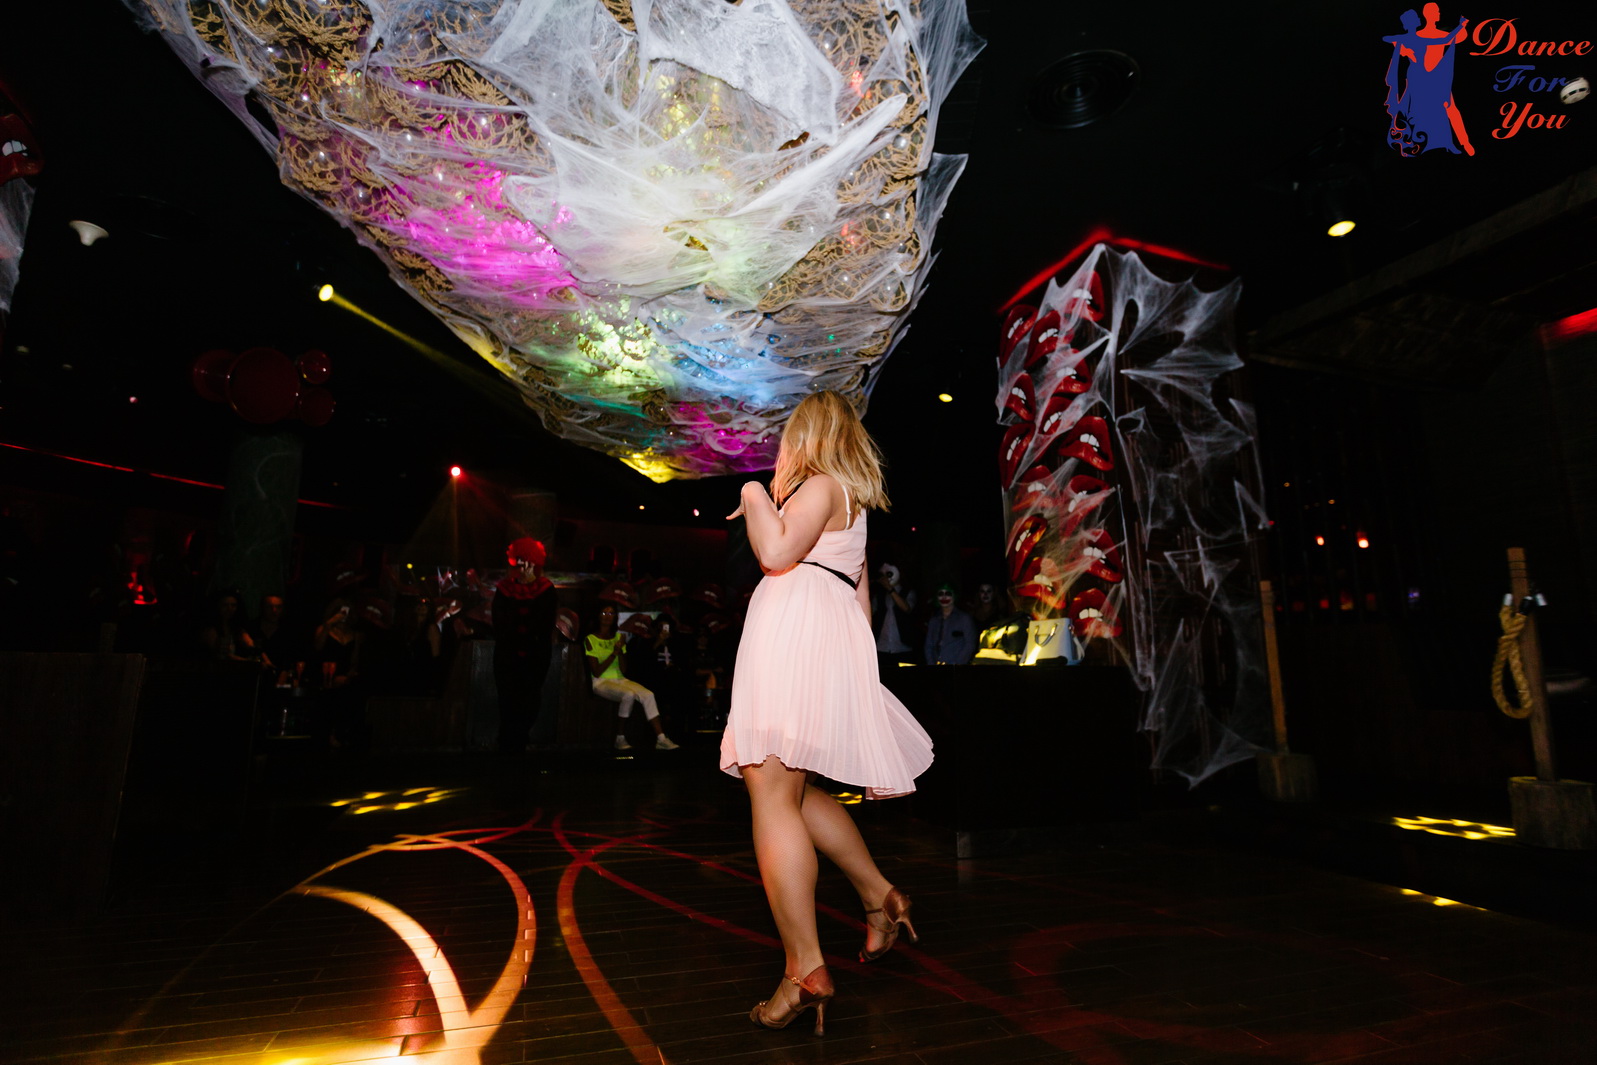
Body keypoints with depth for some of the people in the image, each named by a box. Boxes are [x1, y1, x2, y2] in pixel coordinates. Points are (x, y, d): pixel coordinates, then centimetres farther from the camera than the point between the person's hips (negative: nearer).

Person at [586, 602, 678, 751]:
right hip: (601, 683, -5)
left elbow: (624, 671, 5)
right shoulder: (591, 640, -1)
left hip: (620, 680, 5)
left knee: (648, 694, -21)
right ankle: (620, 739, -18)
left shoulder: (619, 637, 12)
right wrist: (614, 653, -16)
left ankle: (661, 739, -24)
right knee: (629, 694, -33)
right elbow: (596, 672, -11)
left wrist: (620, 651, -11)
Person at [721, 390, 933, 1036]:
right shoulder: (853, 500, 26)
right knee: (793, 791, 16)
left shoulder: (820, 484, -1)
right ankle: (879, 897, 23)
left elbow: (776, 553, -18)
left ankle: (805, 970, -8)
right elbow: (860, 590, 26)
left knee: (771, 794, -10)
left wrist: (754, 498, -1)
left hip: (798, 636, -9)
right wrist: (855, 661, 28)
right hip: (833, 643, 10)